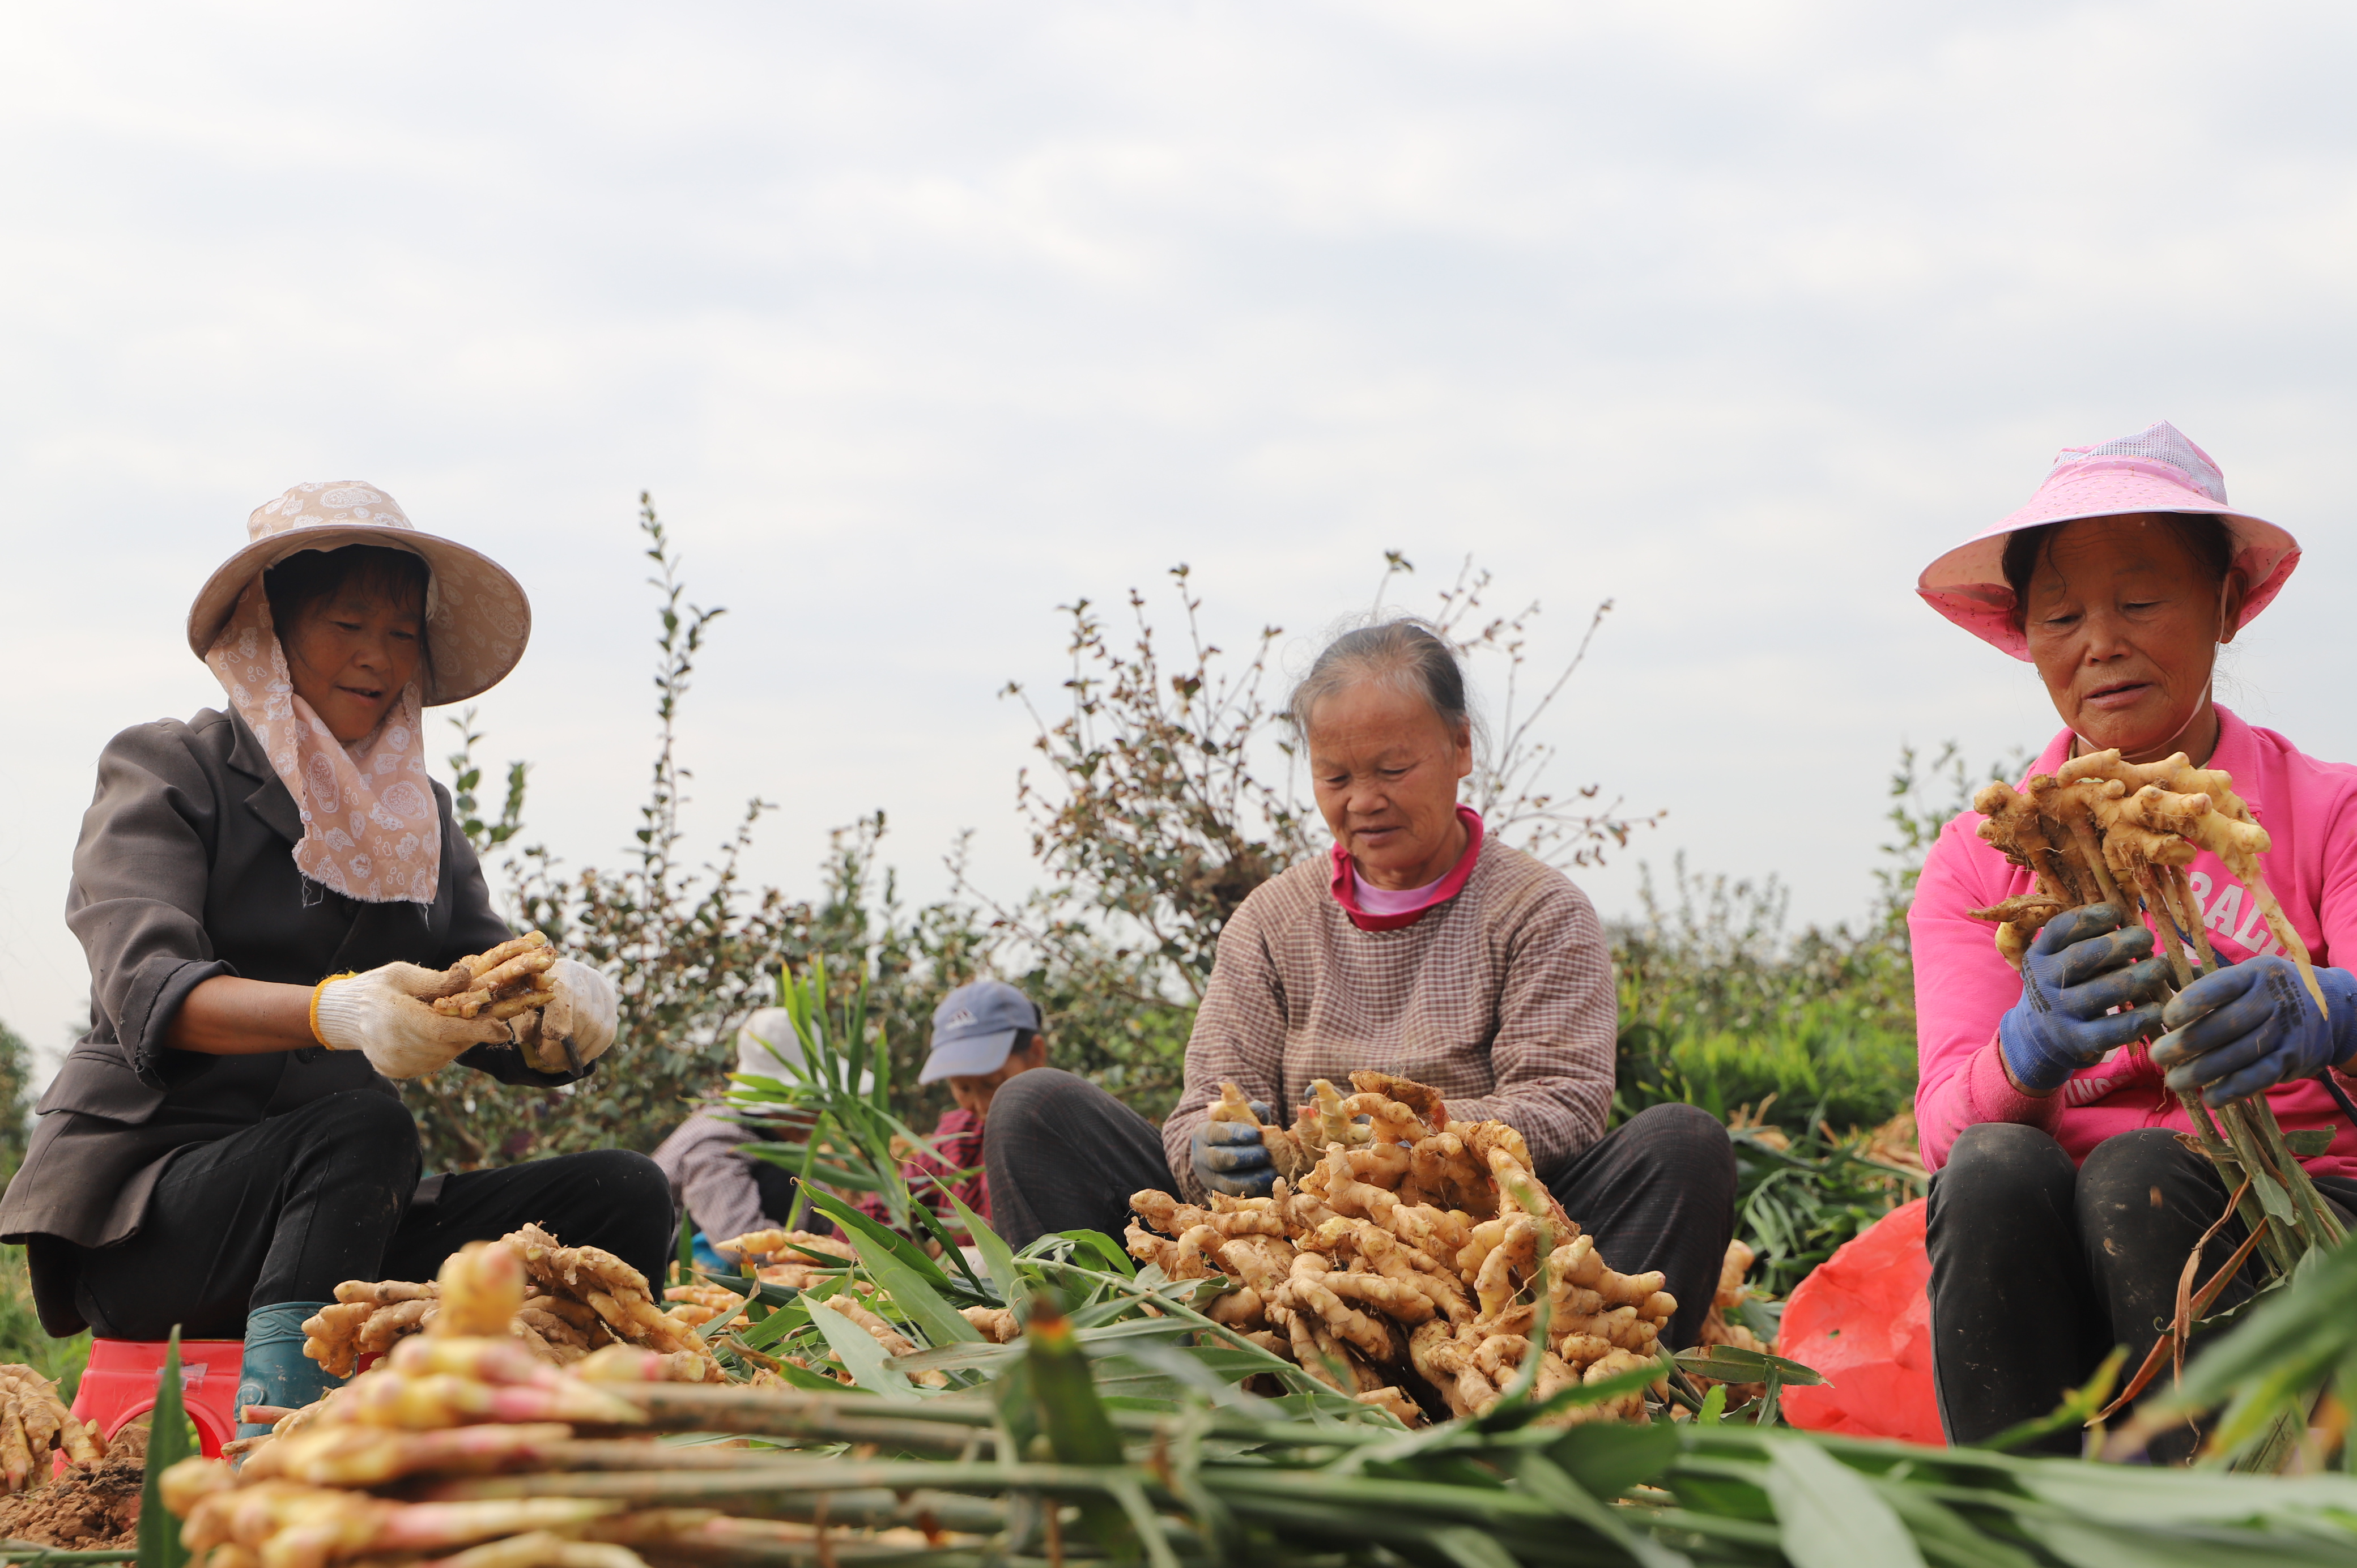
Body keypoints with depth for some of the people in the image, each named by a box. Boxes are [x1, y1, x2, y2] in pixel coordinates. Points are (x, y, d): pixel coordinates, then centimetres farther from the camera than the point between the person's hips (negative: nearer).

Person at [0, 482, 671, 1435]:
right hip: (141, 1212, -5)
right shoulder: (165, 773, 1)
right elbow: (146, 993, -17)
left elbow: (496, 1029, 8)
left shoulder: (419, 814, 18)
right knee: (366, 1125, -34)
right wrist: (333, 1012, -36)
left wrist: (563, 1011, -18)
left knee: (623, 1196, -14)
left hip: (346, 1220, 6)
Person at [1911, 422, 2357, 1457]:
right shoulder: (1976, 859, 12)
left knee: (2138, 1174, -32)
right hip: (2046, 1272, 1)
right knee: (1996, 1169, -31)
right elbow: (1948, 1123, -4)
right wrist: (2032, 1047, -29)